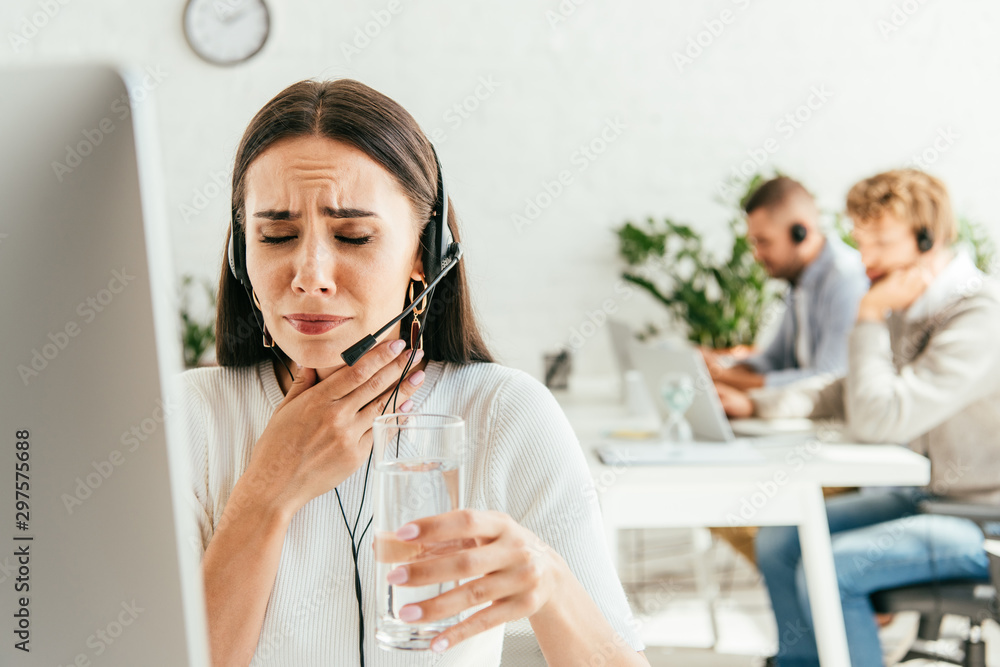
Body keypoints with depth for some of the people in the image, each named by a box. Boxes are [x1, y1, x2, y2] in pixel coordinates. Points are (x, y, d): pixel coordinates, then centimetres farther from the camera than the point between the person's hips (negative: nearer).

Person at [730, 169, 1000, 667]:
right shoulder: (907, 306, 5)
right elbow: (853, 393, 19)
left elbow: (879, 420, -27)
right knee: (779, 542, 3)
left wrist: (869, 320, -18)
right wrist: (755, 404, 7)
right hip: (926, 495, 9)